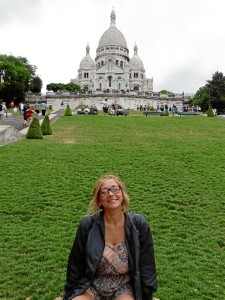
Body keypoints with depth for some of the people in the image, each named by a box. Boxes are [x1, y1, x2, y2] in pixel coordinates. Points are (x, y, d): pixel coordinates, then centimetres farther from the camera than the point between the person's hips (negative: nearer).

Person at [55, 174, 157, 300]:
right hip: (91, 285, 0)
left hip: (123, 286, 0)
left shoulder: (139, 224, -13)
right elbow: (75, 265, -3)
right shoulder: (87, 224, -15)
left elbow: (147, 265, -4)